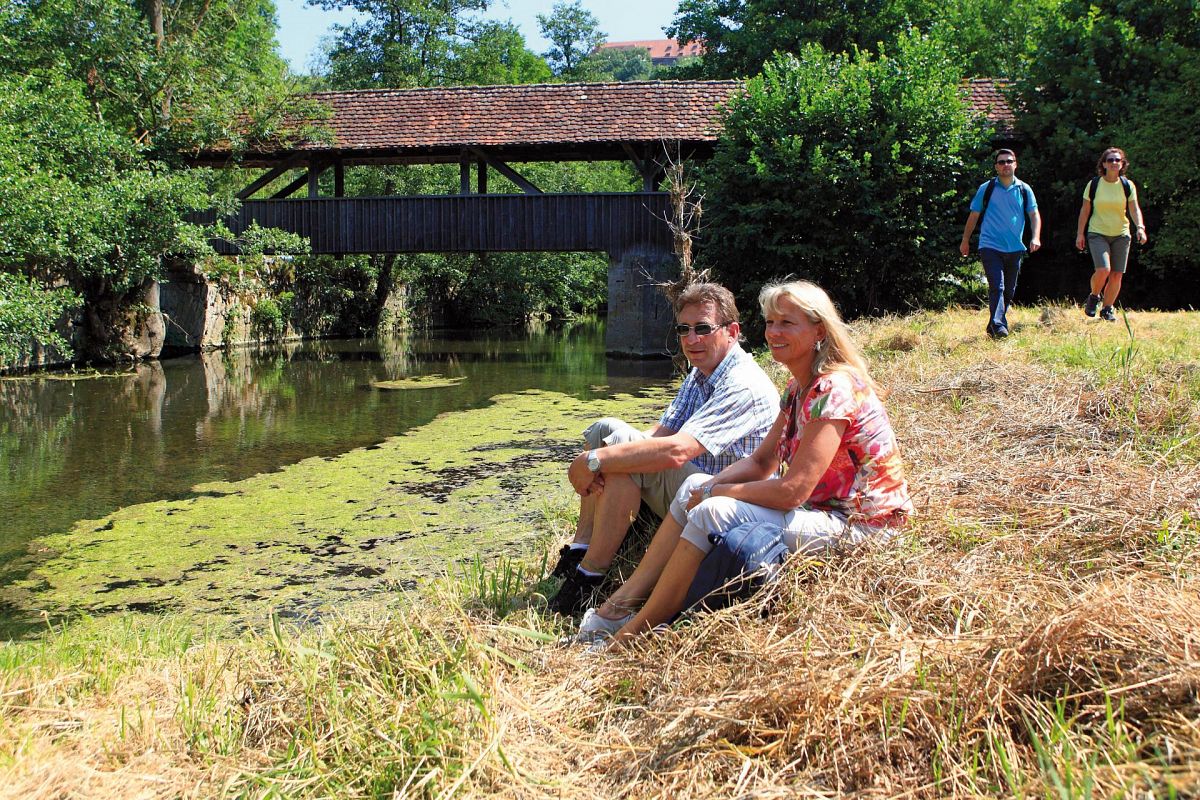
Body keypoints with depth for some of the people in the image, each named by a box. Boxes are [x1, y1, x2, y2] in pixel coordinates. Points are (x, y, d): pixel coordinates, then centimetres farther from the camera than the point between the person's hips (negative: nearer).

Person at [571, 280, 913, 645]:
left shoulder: (835, 389, -22)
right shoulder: (798, 389, 8)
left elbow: (792, 491, -26)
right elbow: (761, 461, 11)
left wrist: (716, 494, -13)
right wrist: (709, 487, -8)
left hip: (859, 524, -10)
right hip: (819, 506, 10)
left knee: (713, 513, -23)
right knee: (694, 487, 3)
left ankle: (631, 635, -10)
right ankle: (621, 604, 2)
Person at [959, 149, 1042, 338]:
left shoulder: (1024, 189, 8)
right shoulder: (986, 188, 3)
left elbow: (1034, 215, 7)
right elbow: (974, 215, 10)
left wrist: (1035, 237, -10)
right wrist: (965, 241, 13)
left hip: (1015, 248, 4)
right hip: (990, 246, -4)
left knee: (1009, 291, 11)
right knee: (997, 286, -18)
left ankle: (993, 327, 25)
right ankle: (998, 326, -25)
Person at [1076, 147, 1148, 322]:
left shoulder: (1128, 186, 2)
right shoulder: (1093, 184, -2)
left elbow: (1134, 209, -3)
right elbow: (1085, 209, 4)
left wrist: (1140, 227, -20)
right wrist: (1080, 233, 2)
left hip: (1121, 235, 3)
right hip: (1097, 234, -2)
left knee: (1117, 275, 1)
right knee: (1103, 269, -21)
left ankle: (1107, 310, 17)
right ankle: (1094, 297, 7)